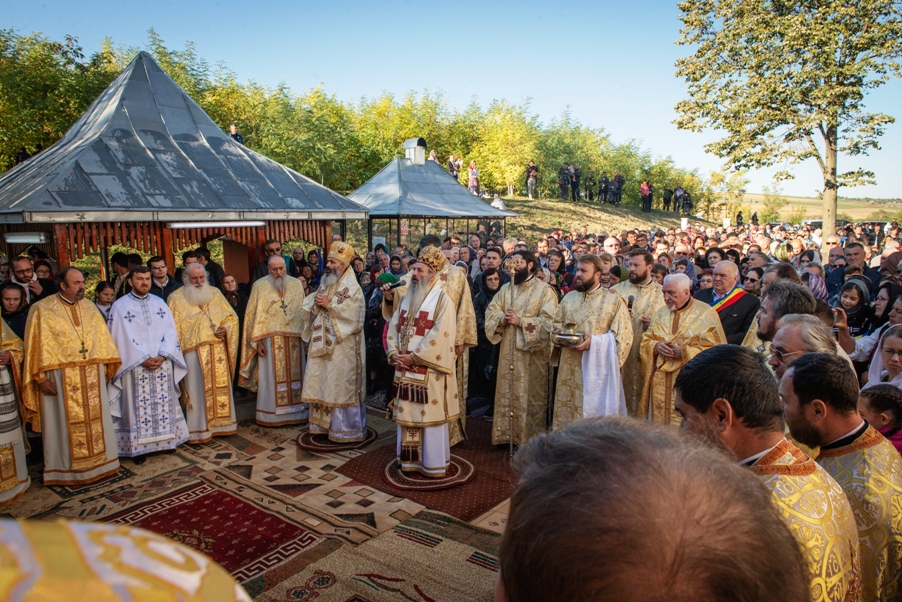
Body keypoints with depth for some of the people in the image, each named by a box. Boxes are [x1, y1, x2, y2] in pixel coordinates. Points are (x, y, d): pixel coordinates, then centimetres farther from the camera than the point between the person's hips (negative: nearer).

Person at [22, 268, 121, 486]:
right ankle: (66, 469, 18)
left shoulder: (89, 307, 8)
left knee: (95, 420, 11)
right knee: (65, 423, 5)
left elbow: (101, 338, 11)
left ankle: (99, 462, 24)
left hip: (92, 376, 4)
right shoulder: (43, 310, -6)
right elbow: (37, 346, -8)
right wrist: (41, 377, -13)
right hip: (60, 377, -4)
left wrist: (105, 366, 5)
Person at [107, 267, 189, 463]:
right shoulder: (120, 306, -1)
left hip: (162, 364, 3)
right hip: (135, 367, -3)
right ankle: (139, 447, 8)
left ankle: (166, 439, 18)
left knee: (164, 405, 7)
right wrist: (143, 359, -15)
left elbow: (170, 331, 3)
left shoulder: (160, 303, 10)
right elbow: (122, 338, -7)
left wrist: (163, 355, -11)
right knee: (139, 407, 0)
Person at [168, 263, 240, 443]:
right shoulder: (177, 298, 2)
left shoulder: (215, 293, 12)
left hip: (218, 350, 3)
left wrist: (225, 329, -7)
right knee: (197, 390, -2)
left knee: (220, 387, 7)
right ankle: (198, 430, 7)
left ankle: (220, 423, 19)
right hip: (193, 352, -3)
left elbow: (231, 316, 14)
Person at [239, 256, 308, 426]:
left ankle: (296, 411, 17)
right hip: (271, 339, -2)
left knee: (295, 375, 7)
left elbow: (304, 312, 9)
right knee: (271, 377, 1)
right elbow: (255, 315, -1)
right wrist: (257, 341, -7)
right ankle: (271, 415, 10)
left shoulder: (296, 284, 9)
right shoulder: (260, 286, 2)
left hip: (294, 340, 2)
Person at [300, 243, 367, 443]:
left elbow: (353, 314, -20)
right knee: (321, 383, 12)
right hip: (322, 344, 7)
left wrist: (329, 304, -19)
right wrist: (316, 303, -8)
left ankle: (346, 428, 10)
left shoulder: (352, 288, -9)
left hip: (342, 345, -7)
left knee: (342, 385, -1)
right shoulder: (325, 283, 12)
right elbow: (311, 308, 15)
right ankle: (324, 423, 24)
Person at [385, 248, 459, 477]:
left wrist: (414, 357, -17)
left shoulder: (442, 299, -9)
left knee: (430, 415, 1)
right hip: (405, 368, 7)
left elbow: (440, 336, -17)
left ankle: (434, 464, 13)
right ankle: (409, 459, 25)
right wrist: (394, 353, -3)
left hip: (428, 370, -7)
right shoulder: (407, 297, 13)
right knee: (406, 413, 12)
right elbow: (394, 326, 13)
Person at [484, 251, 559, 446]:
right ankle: (507, 434, 21)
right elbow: (491, 313, 7)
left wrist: (521, 321, -19)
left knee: (531, 397, 1)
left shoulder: (545, 290, -4)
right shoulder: (505, 288, 13)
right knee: (507, 394, 10)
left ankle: (531, 437, 12)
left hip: (532, 353, -5)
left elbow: (548, 321, -13)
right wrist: (502, 318, -14)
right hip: (508, 351, 5)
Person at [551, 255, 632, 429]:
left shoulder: (613, 299, -1)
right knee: (567, 414, 7)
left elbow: (623, 335, -7)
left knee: (595, 413, -2)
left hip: (596, 369, -4)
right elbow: (556, 325, 21)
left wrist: (594, 341, -19)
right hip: (569, 370, 4)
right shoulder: (569, 298, 13)